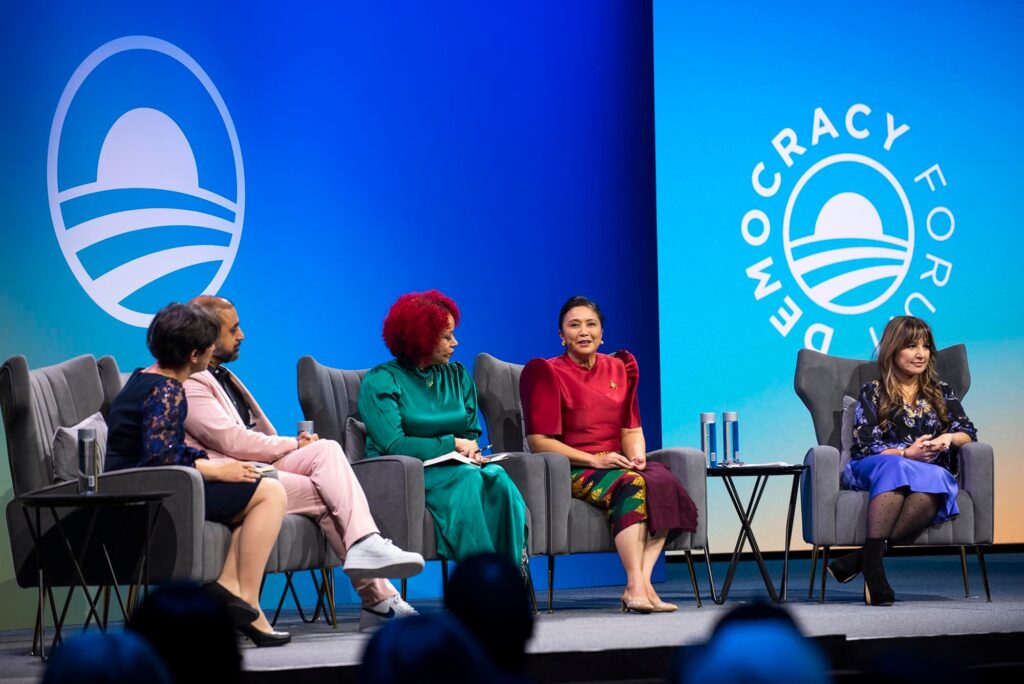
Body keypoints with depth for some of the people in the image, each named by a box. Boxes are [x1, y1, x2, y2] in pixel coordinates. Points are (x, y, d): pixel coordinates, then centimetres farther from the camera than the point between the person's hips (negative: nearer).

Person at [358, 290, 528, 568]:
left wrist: (472, 452, -6)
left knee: (497, 477, -28)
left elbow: (472, 433, 19)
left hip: (454, 466, 5)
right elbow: (393, 445, -13)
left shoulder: (458, 376, 16)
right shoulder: (381, 381, -2)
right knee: (466, 478, -34)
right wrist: (452, 444, -10)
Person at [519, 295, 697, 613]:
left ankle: (641, 583, -36)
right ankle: (636, 587, -43)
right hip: (573, 470, -5)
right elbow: (539, 441, -6)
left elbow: (631, 429, 17)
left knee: (664, 482, -28)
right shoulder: (547, 373, 0)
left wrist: (637, 456, -6)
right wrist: (594, 460, -15)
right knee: (632, 484, -35)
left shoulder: (620, 369, 17)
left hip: (617, 464, 5)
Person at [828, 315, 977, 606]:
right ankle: (872, 560, -48)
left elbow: (969, 433, 13)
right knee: (897, 467, -40)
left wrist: (949, 438, -11)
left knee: (935, 479, -37)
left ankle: (858, 559, -44)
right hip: (872, 471, -2)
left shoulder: (941, 392, 21)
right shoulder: (873, 392, 11)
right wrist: (907, 454, -18)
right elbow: (864, 446, -1)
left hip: (932, 473, 2)